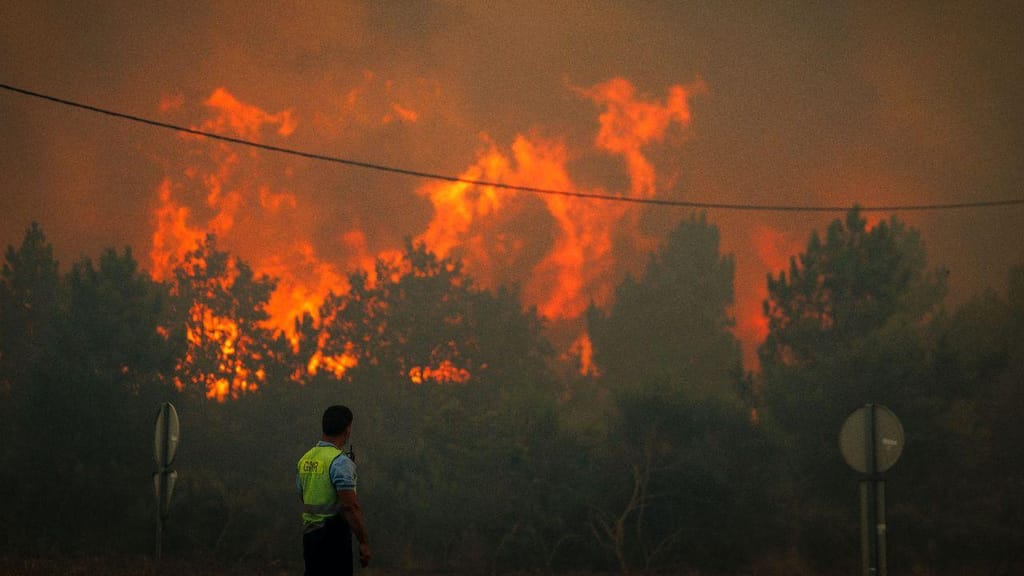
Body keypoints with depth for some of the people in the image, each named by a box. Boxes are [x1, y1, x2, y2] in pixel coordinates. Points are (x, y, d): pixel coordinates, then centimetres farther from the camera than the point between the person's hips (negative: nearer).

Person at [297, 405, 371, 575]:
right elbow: (350, 506, -20)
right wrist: (364, 542, -17)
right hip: (333, 535, -8)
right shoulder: (340, 461, -15)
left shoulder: (305, 459, 10)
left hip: (309, 534, 8)